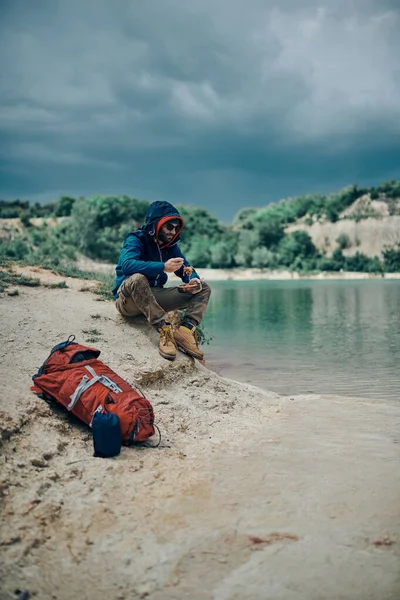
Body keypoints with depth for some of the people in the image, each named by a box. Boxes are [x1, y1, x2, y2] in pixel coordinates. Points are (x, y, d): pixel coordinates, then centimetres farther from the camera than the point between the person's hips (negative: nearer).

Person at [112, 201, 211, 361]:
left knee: (203, 288, -3)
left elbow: (187, 269, 7)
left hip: (154, 298, 7)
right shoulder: (136, 239, -10)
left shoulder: (170, 245, 10)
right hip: (128, 300, -6)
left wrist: (194, 281, -18)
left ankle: (185, 330, -28)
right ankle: (164, 329, -38)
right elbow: (127, 265, -30)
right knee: (138, 279, -40)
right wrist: (163, 267, -39)